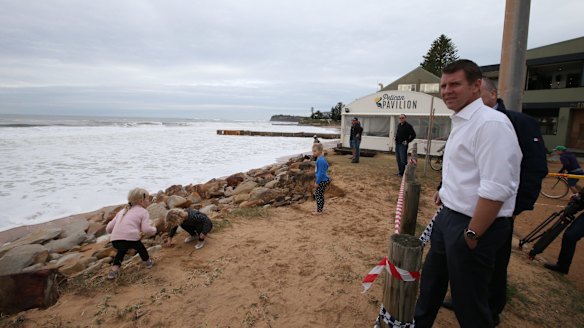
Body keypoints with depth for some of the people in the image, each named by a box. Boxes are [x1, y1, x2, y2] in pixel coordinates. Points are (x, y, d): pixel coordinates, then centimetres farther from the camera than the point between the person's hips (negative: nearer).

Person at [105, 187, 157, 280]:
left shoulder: (122, 211, 26)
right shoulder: (143, 212, 8)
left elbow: (109, 228, 21)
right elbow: (146, 230, -5)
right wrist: (154, 230, 16)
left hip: (115, 240, 5)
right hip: (131, 238, -5)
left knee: (122, 250, 35)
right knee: (140, 248, 26)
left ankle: (115, 268, 23)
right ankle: (147, 262, 43)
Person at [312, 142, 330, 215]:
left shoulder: (320, 160, -23)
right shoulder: (322, 158, 8)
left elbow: (321, 172, -23)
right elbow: (326, 166, 24)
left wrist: (317, 182, -18)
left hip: (322, 181, -10)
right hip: (324, 180, 10)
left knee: (318, 195, 0)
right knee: (320, 195, 18)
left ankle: (319, 211, 8)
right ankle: (320, 209, 30)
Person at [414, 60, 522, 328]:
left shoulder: (490, 123, -21)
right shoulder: (461, 122, 9)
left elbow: (496, 189, -27)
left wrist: (472, 235, -21)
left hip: (474, 225, -9)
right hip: (449, 216, 9)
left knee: (468, 299, 10)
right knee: (431, 280, 25)